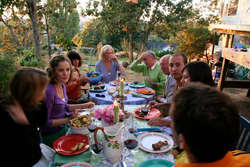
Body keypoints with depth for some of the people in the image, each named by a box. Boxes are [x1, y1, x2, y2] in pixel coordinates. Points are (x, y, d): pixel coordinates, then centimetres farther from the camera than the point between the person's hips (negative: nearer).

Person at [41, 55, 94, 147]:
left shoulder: (62, 85, -2)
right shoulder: (49, 91, -28)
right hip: (52, 135, -7)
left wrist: (83, 106, 6)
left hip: (63, 128, 7)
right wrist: (68, 120, -29)